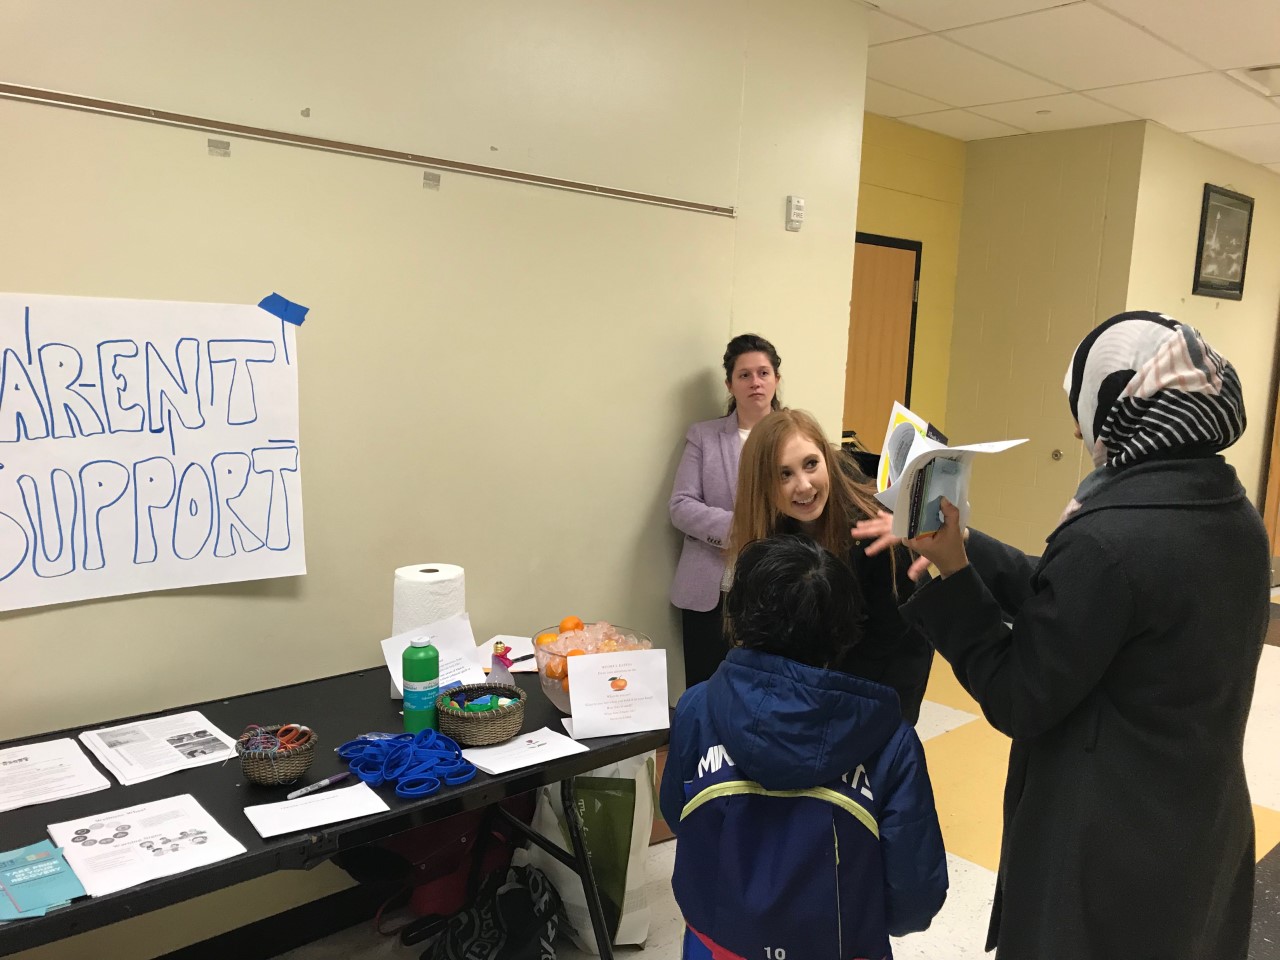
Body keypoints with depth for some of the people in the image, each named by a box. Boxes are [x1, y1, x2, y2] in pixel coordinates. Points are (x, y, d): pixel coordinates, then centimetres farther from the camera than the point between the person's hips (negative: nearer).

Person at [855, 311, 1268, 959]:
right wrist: (960, 544, 1)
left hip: (1110, 848, -8)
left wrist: (952, 572, -16)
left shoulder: (1111, 537, -29)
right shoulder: (1234, 515, -1)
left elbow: (1018, 701, -20)